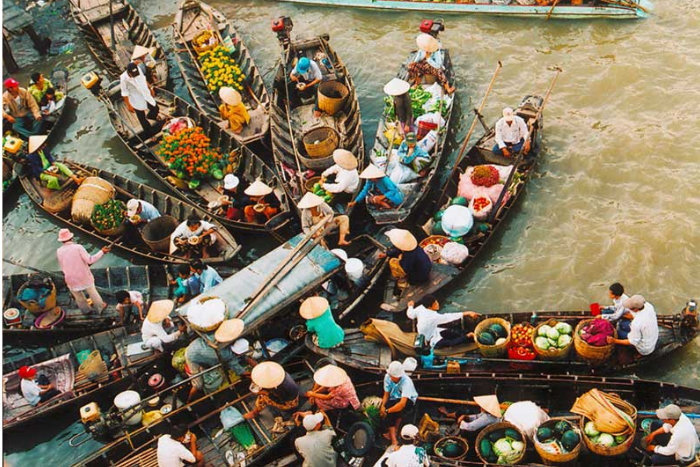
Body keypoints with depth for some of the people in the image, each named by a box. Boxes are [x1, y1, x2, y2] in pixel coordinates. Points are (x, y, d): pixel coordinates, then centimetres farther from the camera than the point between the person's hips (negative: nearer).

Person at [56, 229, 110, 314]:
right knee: (92, 293, 19)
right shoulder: (78, 247, -20)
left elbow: (62, 267, 3)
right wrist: (102, 252, -16)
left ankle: (86, 310, 40)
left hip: (71, 280, 2)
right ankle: (100, 307, 35)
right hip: (84, 277, -2)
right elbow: (89, 260, -21)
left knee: (78, 297, 23)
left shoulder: (59, 251, -8)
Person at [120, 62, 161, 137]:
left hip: (146, 94, 6)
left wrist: (150, 88, 17)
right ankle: (148, 133, 31)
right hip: (136, 101, -5)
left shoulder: (138, 69, -15)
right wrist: (128, 105, -13)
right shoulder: (124, 79, -28)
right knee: (142, 118, 9)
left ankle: (151, 116, 58)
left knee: (155, 109, 22)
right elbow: (125, 93, -18)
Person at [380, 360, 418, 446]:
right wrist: (383, 406, -21)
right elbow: (386, 394, -3)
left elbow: (402, 403, -37)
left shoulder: (406, 381, -30)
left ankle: (395, 430, -9)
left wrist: (387, 411, -33)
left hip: (408, 401, -4)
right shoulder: (387, 377, -13)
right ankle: (394, 440, -26)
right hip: (393, 400, 4)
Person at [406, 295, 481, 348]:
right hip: (434, 342, -8)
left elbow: (410, 314, 3)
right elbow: (450, 317, -34)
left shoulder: (420, 308, -16)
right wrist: (467, 313, -32)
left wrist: (410, 306, 26)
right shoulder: (433, 317, -36)